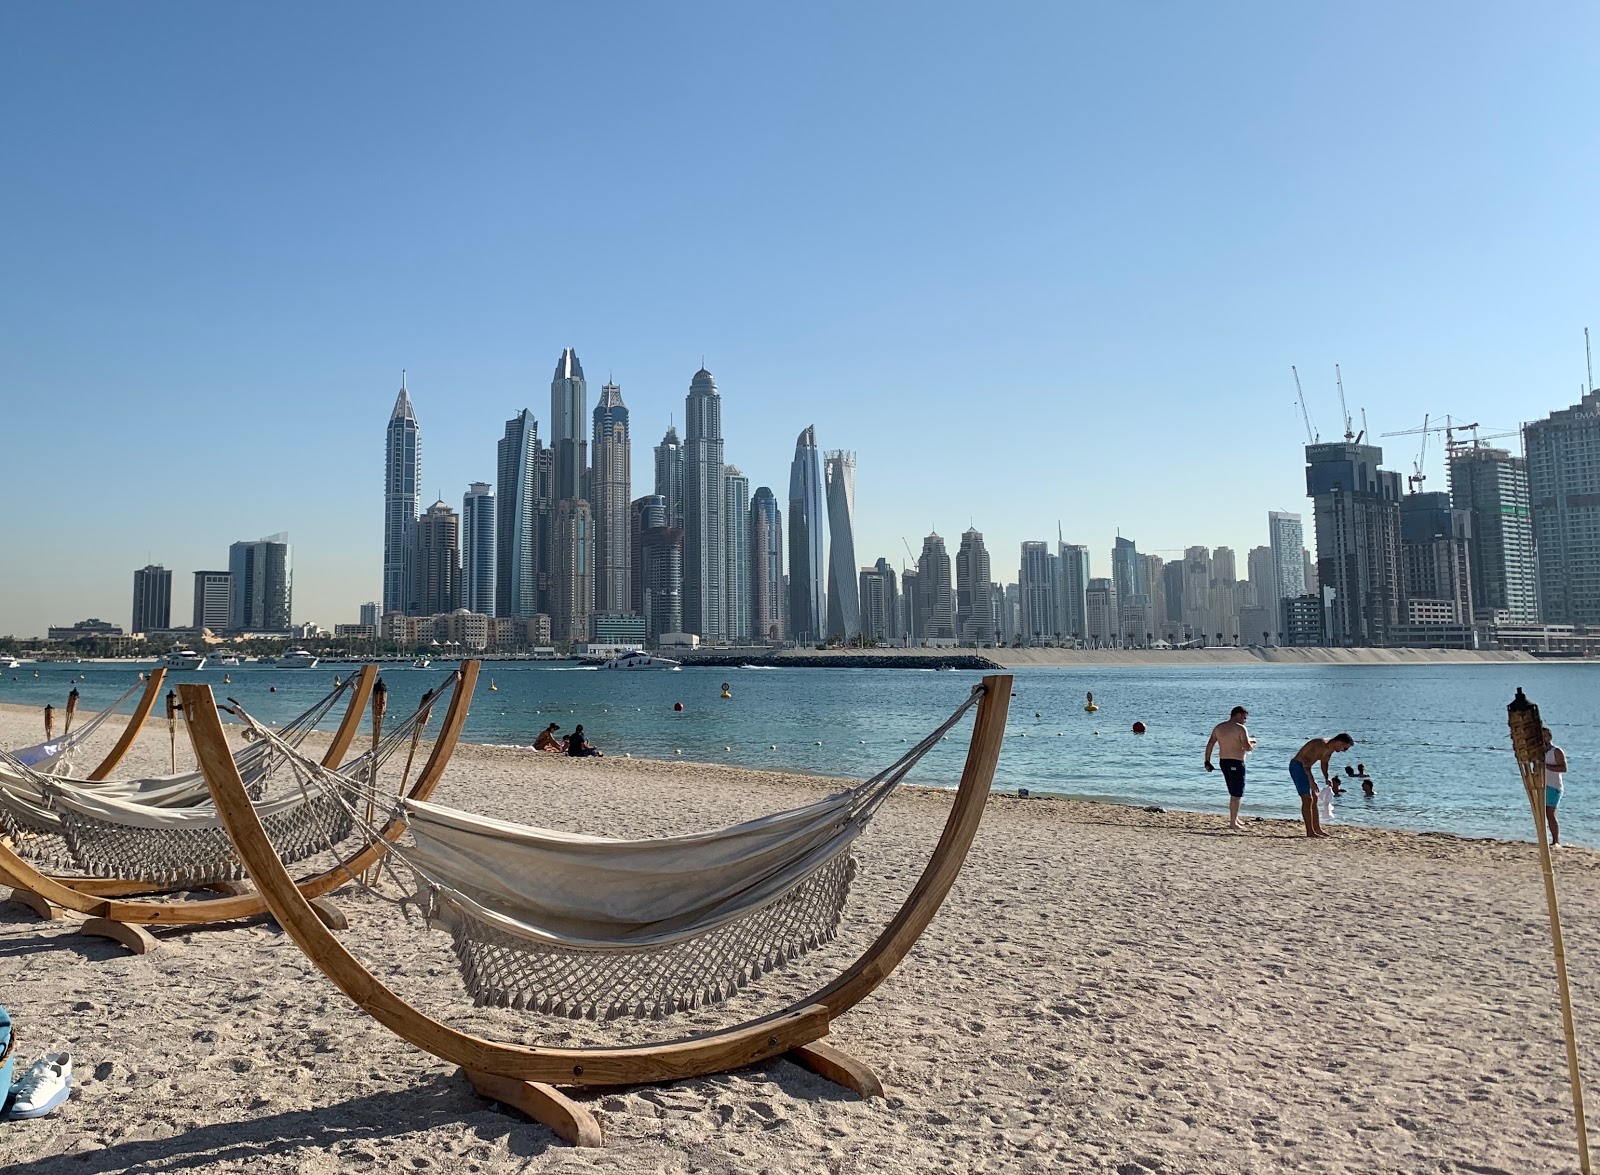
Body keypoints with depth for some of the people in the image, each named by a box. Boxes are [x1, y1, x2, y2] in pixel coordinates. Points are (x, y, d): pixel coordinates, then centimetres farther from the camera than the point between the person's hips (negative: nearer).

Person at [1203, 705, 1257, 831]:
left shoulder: (1218, 727, 8)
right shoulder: (1240, 728, -12)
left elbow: (1209, 744, 7)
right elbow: (1247, 748, -19)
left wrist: (1207, 761, 11)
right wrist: (1252, 743, 3)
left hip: (1223, 761, 7)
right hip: (1236, 763, -7)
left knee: (1234, 793, 22)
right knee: (1236, 794, 1)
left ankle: (1234, 818, 29)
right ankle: (1233, 822, 3)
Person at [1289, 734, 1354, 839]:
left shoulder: (1330, 749, 4)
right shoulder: (1321, 746, -26)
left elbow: (1324, 762, 20)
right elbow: (1307, 763, -29)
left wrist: (1326, 778, 8)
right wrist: (1311, 781, -27)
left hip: (1304, 767, 10)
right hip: (1297, 765, -10)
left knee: (1314, 799, 13)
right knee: (1307, 799, -12)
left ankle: (1317, 828, 20)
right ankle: (1310, 832, -10)